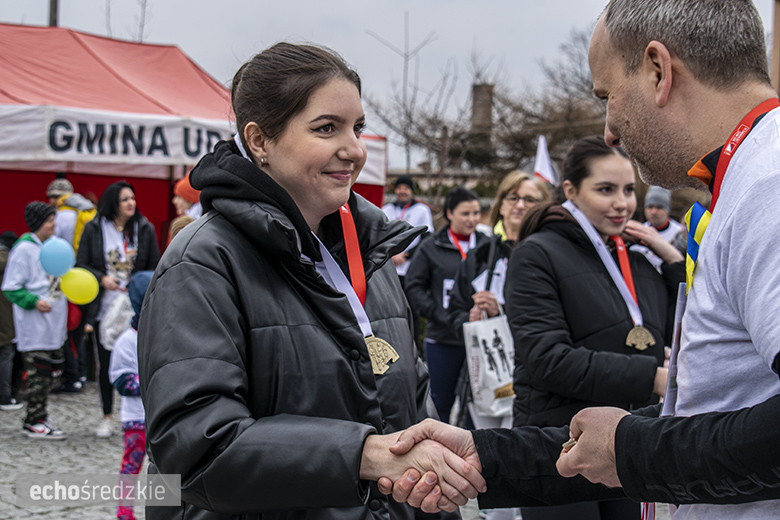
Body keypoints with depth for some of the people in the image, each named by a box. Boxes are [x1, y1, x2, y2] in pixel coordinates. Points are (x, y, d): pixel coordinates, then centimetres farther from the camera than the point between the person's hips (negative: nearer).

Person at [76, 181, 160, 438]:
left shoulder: (145, 229, 4)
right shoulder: (93, 229, 2)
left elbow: (155, 266, 8)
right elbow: (81, 265, 3)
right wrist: (102, 279, -14)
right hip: (105, 308, 0)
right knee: (106, 363, 7)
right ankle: (107, 417, 19)